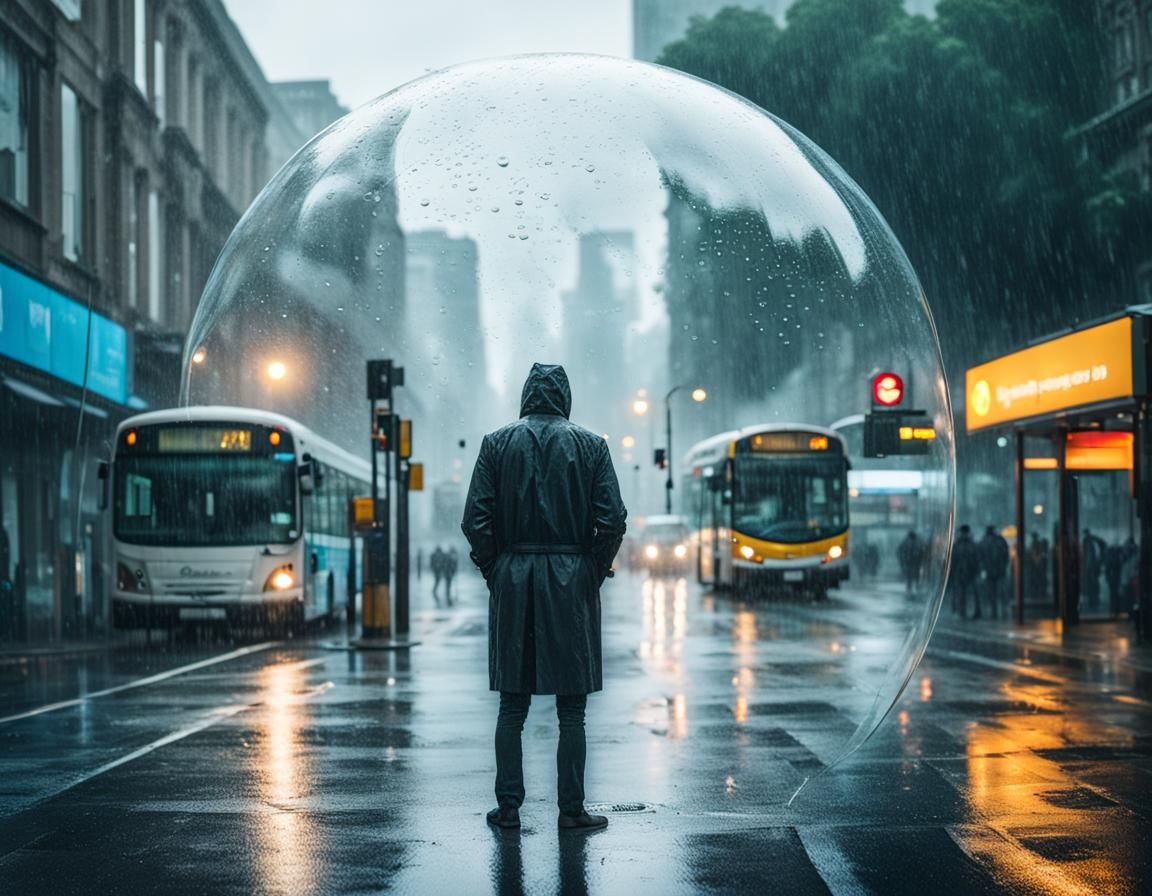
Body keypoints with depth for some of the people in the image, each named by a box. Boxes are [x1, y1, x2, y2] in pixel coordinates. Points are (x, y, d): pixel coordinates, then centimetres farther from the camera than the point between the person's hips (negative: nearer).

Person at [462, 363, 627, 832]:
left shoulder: (497, 443, 2)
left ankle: (508, 807, 7)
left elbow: (476, 521, -3)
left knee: (512, 705, 7)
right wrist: (594, 572, 5)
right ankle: (571, 808, 4)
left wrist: (493, 570, 8)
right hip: (572, 582, -1)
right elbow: (612, 520, -5)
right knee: (571, 709, 3)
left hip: (512, 582, 1)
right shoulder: (590, 445, 1)